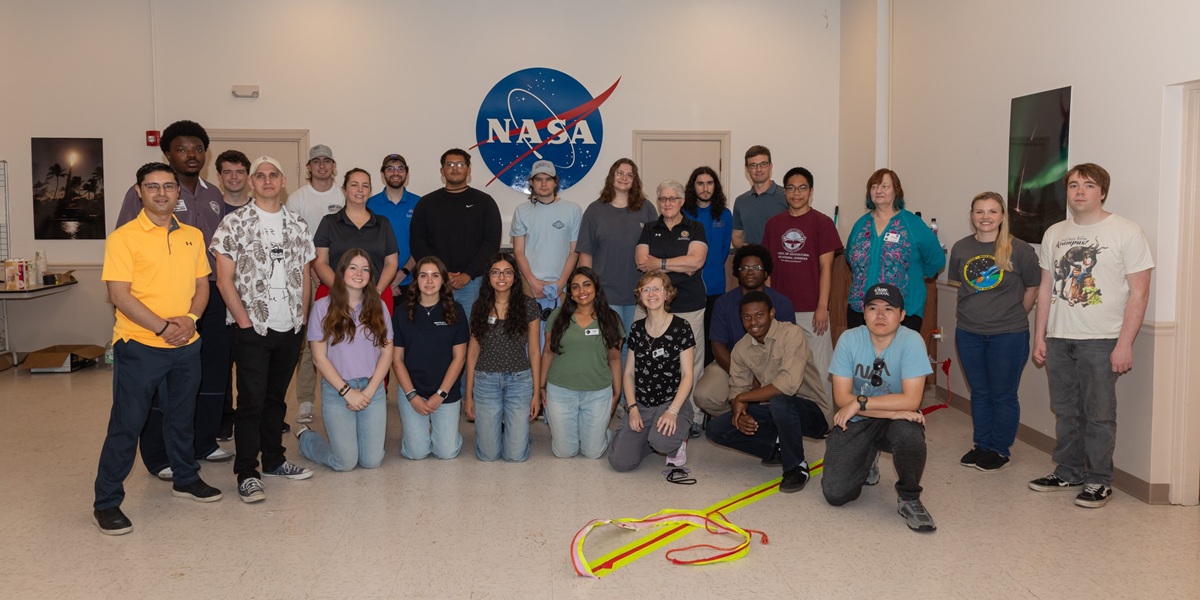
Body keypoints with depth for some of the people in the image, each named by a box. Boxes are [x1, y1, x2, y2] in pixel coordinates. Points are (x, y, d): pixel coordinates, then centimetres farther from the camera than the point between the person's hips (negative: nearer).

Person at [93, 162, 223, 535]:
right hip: (139, 346, -5)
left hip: (186, 345, 5)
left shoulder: (193, 236, 8)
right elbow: (120, 295, -14)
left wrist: (190, 318, -8)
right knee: (127, 424, 1)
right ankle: (106, 503, 11)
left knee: (181, 417, 19)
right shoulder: (124, 237, -9)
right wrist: (162, 327, -19)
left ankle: (185, 479, 37)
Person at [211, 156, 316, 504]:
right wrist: (244, 320, -10)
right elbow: (224, 279, -6)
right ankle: (246, 474, 6)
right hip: (252, 330, -4)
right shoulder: (234, 223, -4)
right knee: (251, 401, -2)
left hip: (290, 330, 4)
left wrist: (303, 319, 6)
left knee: (276, 397, 15)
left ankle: (273, 460, 26)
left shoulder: (298, 225, 9)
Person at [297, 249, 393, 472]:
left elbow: (387, 353, 4)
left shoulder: (379, 306, 5)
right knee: (345, 462, -4)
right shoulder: (323, 307, -4)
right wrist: (347, 391, -11)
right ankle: (305, 437, 26)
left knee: (372, 461, -1)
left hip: (373, 389, 3)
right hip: (337, 390, -3)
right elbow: (319, 358, -5)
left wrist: (369, 390, -8)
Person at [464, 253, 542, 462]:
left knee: (516, 455, -2)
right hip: (485, 381, 1)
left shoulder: (528, 306, -2)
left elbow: (534, 351, 2)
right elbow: (473, 351, 6)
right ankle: (496, 426, 35)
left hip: (519, 381, -1)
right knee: (488, 455, 3)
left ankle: (513, 427, 31)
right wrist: (468, 394, 5)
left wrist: (536, 392, 0)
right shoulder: (480, 307, 3)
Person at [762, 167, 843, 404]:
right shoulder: (773, 223, 8)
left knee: (818, 368, -1)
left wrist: (822, 307, -11)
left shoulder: (822, 223, -3)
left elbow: (826, 267, -6)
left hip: (812, 310, -3)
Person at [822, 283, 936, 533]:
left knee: (910, 434, -38)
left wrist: (860, 402, -25)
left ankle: (909, 499, -9)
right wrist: (894, 411, -26)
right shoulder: (849, 339, -14)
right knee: (835, 494, -10)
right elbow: (841, 397, -17)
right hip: (855, 421, 2)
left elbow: (911, 400, -24)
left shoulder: (911, 341, -18)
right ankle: (868, 459, 25)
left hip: (896, 419, -1)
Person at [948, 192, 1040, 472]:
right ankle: (981, 445, 28)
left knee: (1003, 394, 6)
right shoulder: (961, 248, 2)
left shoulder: (1019, 250, -10)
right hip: (968, 333, 4)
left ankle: (1001, 449, 20)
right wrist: (972, 312, 11)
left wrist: (1015, 316, 5)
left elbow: (1033, 287, 0)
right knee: (979, 392, 15)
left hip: (1008, 335, -4)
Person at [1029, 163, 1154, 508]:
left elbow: (1139, 293, -7)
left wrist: (1125, 344, -12)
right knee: (1066, 412, 12)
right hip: (1058, 339, 5)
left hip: (1101, 341, -5)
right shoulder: (1055, 234, 11)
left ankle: (1099, 482, 11)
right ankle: (1068, 473, 24)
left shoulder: (1126, 232, -4)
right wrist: (1039, 336, 11)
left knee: (1099, 414, -1)